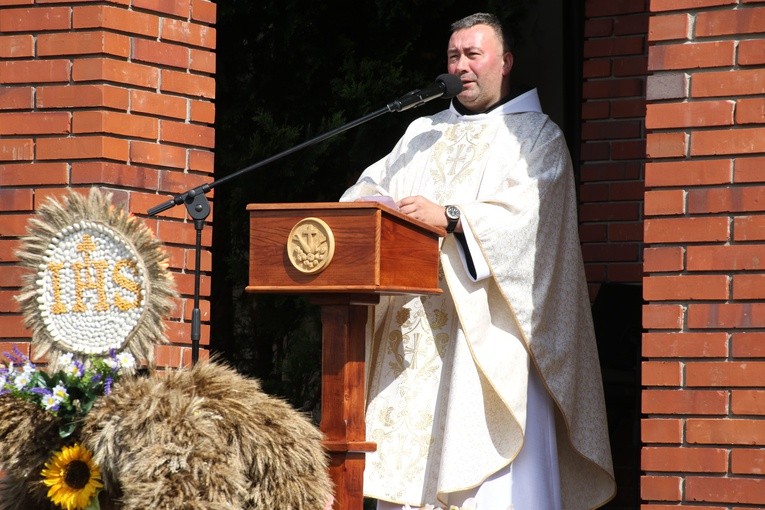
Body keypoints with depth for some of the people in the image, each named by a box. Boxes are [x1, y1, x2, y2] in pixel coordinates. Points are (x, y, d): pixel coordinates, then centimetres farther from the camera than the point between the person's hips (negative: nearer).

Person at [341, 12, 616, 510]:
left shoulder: (537, 135, 5)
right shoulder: (424, 133, 24)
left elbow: (528, 211, -11)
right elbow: (378, 180, 18)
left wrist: (449, 219, -22)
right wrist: (368, 200, -7)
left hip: (487, 326, -5)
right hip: (415, 326, 6)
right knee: (410, 455, -1)